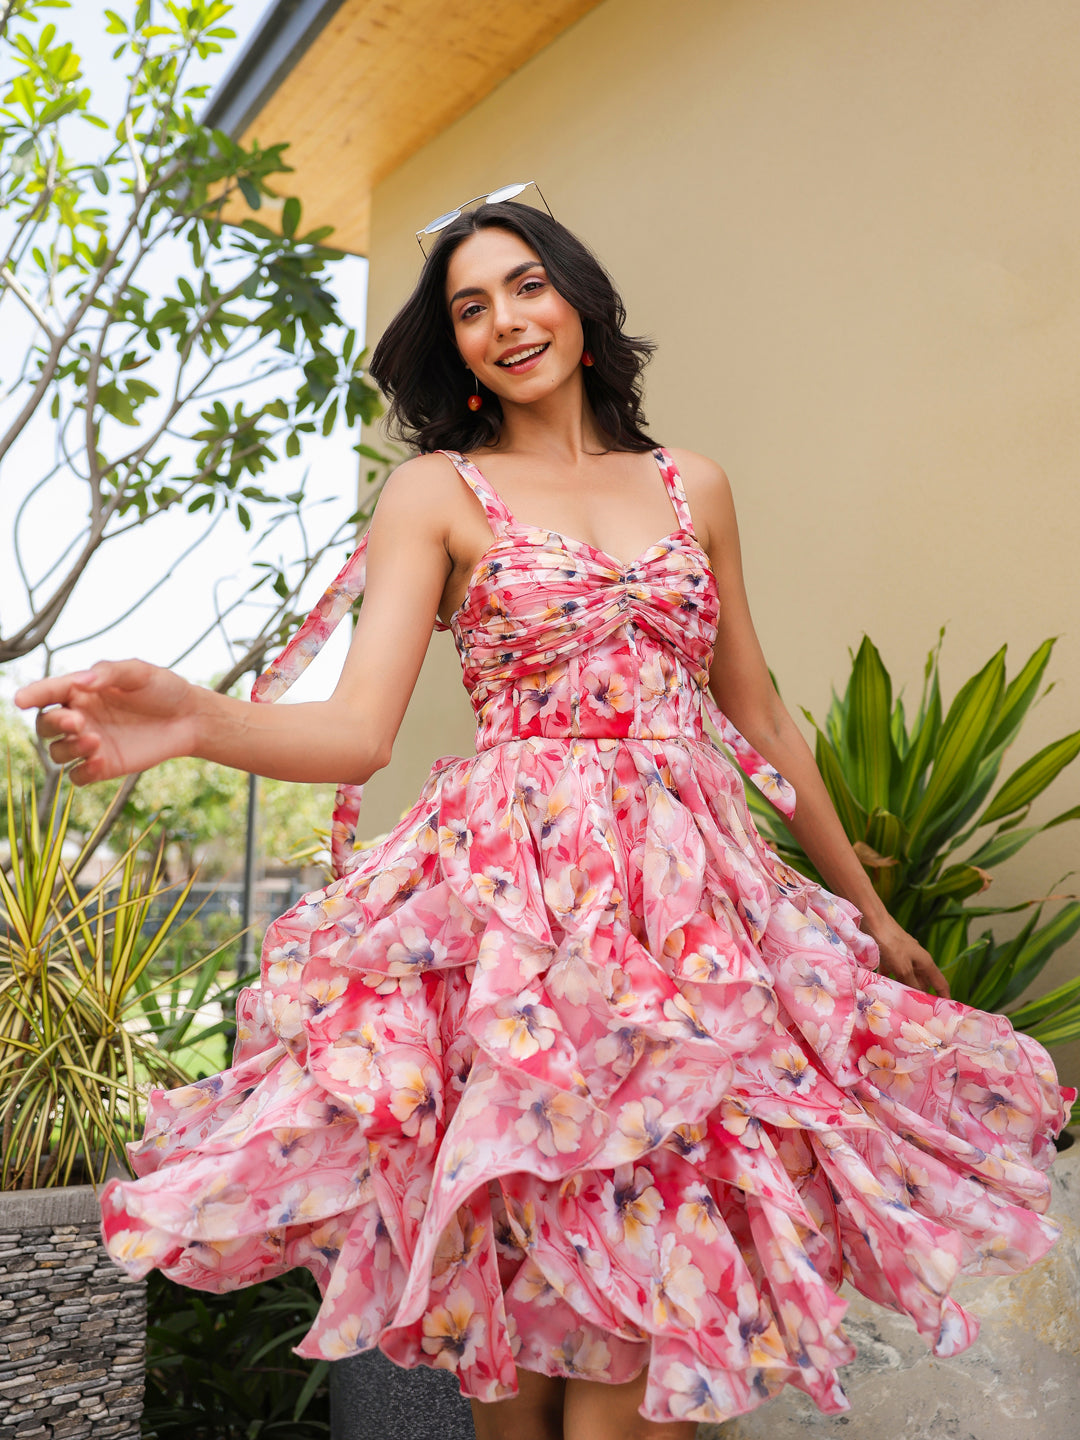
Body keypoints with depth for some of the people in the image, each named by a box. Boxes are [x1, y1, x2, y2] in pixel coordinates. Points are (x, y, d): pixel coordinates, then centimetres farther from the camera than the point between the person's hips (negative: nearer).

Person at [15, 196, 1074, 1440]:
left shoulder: (691, 487, 15)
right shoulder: (436, 493, 6)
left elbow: (757, 714, 19)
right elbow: (357, 728, -6)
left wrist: (867, 908, 22)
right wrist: (190, 720, -27)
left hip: (696, 897, 3)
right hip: (516, 894, -2)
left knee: (664, 1283, -2)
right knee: (527, 1300, -1)